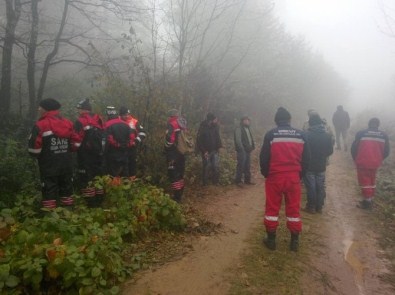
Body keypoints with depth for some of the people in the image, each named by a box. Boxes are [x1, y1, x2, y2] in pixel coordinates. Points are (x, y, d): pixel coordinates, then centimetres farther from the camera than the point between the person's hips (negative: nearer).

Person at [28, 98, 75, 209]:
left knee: (49, 191, 3)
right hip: (66, 164, 5)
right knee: (66, 188, 15)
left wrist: (37, 156, 6)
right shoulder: (68, 123, 4)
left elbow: (34, 147, -14)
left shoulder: (41, 125, -14)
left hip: (49, 165, -5)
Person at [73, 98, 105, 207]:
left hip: (85, 154, -6)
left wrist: (74, 147, 1)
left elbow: (77, 139, -16)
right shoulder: (99, 120, 9)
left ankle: (91, 203, 2)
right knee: (98, 176, 14)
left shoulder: (80, 121, -11)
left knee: (86, 178, 0)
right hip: (98, 153, 7)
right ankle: (99, 201, 21)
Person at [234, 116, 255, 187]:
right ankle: (238, 181, 2)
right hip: (242, 150, -9)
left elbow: (251, 138, 21)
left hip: (248, 150, 9)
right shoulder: (239, 128, -8)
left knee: (247, 166, 13)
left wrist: (252, 146, 9)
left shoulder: (247, 128, 19)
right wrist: (242, 149, -17)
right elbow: (238, 140, -15)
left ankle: (247, 180, 22)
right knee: (241, 166, -6)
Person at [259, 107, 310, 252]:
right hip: (293, 177, 2)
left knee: (272, 209, 9)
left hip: (274, 177, -2)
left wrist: (266, 174, 10)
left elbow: (263, 157, -6)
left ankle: (271, 240, 18)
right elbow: (306, 158, 6)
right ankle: (294, 241, 20)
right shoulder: (300, 134, 3)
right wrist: (300, 174, 16)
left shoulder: (271, 134, -6)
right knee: (294, 209, 12)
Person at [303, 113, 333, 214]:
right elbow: (330, 151, 5)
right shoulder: (327, 135, 0)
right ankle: (319, 207, 20)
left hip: (309, 166, -4)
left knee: (311, 187, 4)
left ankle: (311, 207, 11)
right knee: (320, 186, 12)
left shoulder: (307, 135, -16)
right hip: (321, 166, 4)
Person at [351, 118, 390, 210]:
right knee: (372, 181, 20)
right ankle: (370, 200, 29)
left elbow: (353, 148, -7)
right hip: (375, 164, 4)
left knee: (364, 182, 7)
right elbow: (386, 152, 5)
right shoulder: (384, 135, 1)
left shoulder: (361, 134, -10)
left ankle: (367, 202, 12)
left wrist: (356, 159, 10)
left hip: (362, 163, -4)